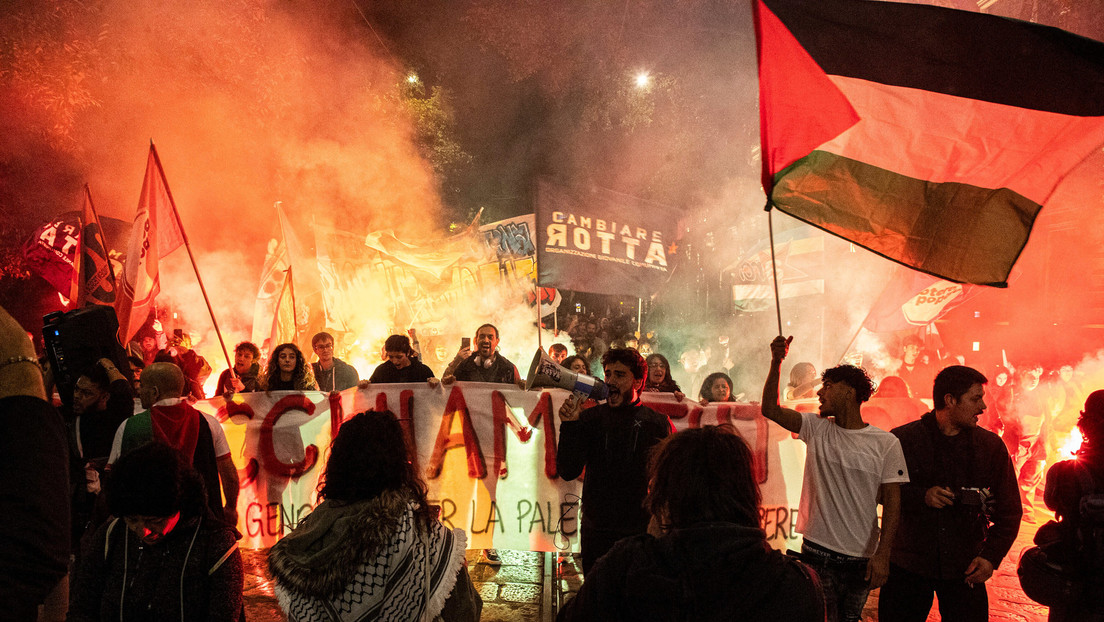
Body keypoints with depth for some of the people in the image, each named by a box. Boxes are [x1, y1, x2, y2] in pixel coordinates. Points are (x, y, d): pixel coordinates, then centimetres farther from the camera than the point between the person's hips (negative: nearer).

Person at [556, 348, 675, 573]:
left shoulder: (658, 423, -1)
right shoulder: (589, 418, 1)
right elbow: (568, 472, -5)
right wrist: (569, 425, -16)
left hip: (642, 532, -1)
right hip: (596, 532, 1)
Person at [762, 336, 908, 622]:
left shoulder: (886, 443, -4)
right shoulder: (817, 428, 2)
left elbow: (892, 503, -5)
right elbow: (770, 409, -7)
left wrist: (882, 555, -13)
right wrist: (776, 362, -16)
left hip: (861, 559, -1)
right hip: (816, 552, 1)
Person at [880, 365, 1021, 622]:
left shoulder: (991, 446, 3)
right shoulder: (902, 440, -5)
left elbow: (1009, 510, 6)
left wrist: (991, 555, -6)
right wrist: (921, 496, -16)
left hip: (964, 570, 2)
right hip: (907, 565, -1)